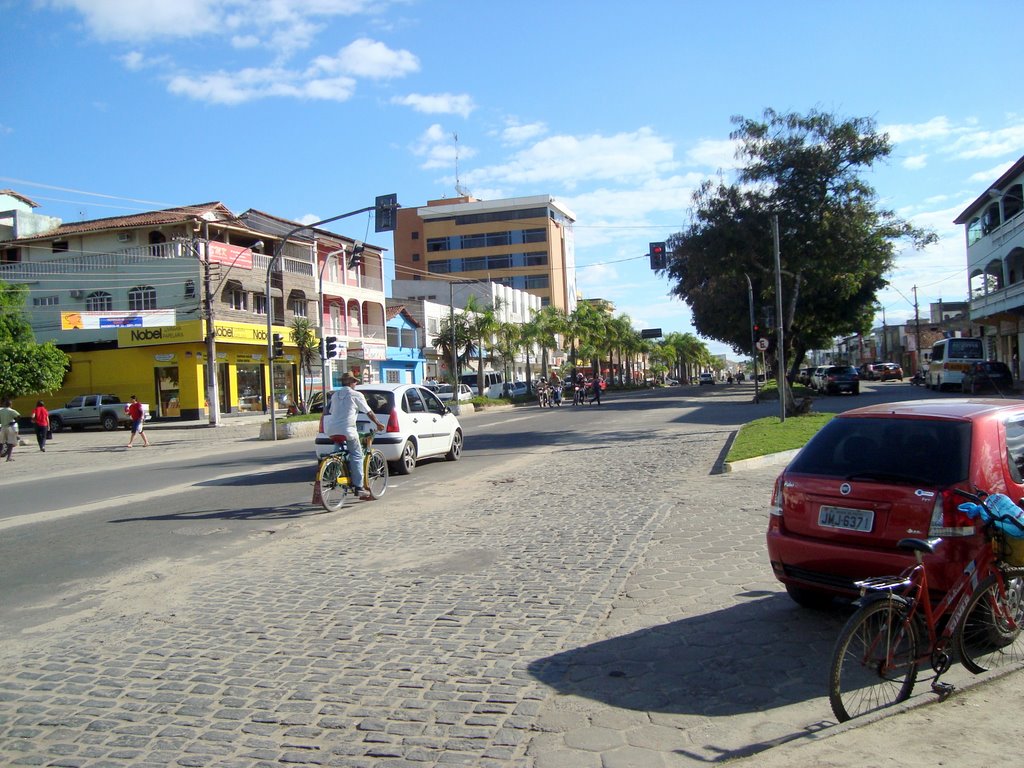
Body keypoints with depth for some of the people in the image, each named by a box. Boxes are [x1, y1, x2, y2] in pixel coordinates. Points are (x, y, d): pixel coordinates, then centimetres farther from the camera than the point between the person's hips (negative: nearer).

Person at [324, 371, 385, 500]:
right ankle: (358, 488, -9)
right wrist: (378, 424, 19)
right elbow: (369, 412, 5)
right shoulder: (356, 395, 2)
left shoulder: (335, 395, 19)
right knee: (357, 456, -2)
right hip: (347, 430, -6)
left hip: (332, 430, 6)